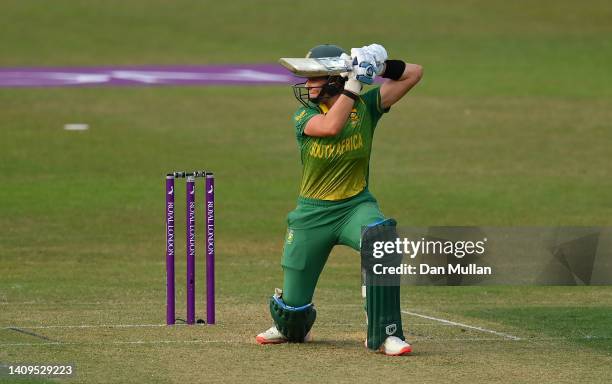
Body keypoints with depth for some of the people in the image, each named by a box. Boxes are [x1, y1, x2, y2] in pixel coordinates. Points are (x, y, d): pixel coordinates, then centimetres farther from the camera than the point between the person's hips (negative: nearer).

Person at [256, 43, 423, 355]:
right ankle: (290, 328, 46)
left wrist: (380, 67, -20)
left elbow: (414, 73, -5)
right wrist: (354, 83, -30)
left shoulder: (366, 105, -4)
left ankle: (383, 334, -25)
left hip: (356, 204, 0)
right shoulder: (304, 116, -8)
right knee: (294, 300, 5)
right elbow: (331, 126, -31)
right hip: (313, 212, 0)